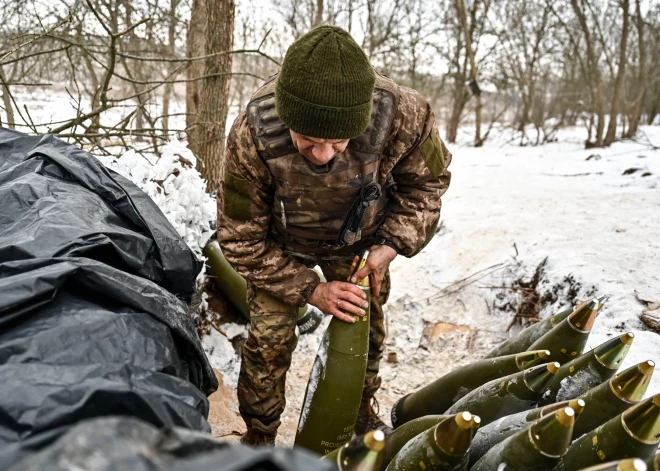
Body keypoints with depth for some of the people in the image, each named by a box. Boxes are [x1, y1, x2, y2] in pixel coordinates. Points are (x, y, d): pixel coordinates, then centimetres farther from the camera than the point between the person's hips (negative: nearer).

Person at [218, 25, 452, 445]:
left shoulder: (404, 114, -36)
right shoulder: (252, 135, -38)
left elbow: (426, 182, -11)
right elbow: (241, 240, -22)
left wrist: (392, 243, -23)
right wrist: (309, 288, -25)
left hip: (358, 240, 2)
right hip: (281, 244, -1)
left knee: (366, 327, 13)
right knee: (270, 338, -7)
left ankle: (363, 408, 43)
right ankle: (259, 435, 21)